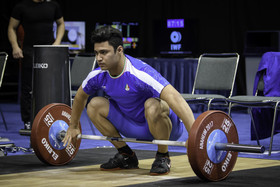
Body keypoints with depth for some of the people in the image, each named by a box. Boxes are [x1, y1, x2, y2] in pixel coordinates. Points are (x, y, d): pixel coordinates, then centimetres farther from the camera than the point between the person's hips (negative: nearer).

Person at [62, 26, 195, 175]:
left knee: (153, 106, -38)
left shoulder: (139, 74, -32)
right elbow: (80, 96, 14)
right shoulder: (98, 76, -9)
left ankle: (162, 157, -13)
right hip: (135, 127, 7)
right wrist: (72, 127, 22)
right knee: (94, 105, -6)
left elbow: (174, 98, -43)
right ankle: (126, 156, 5)